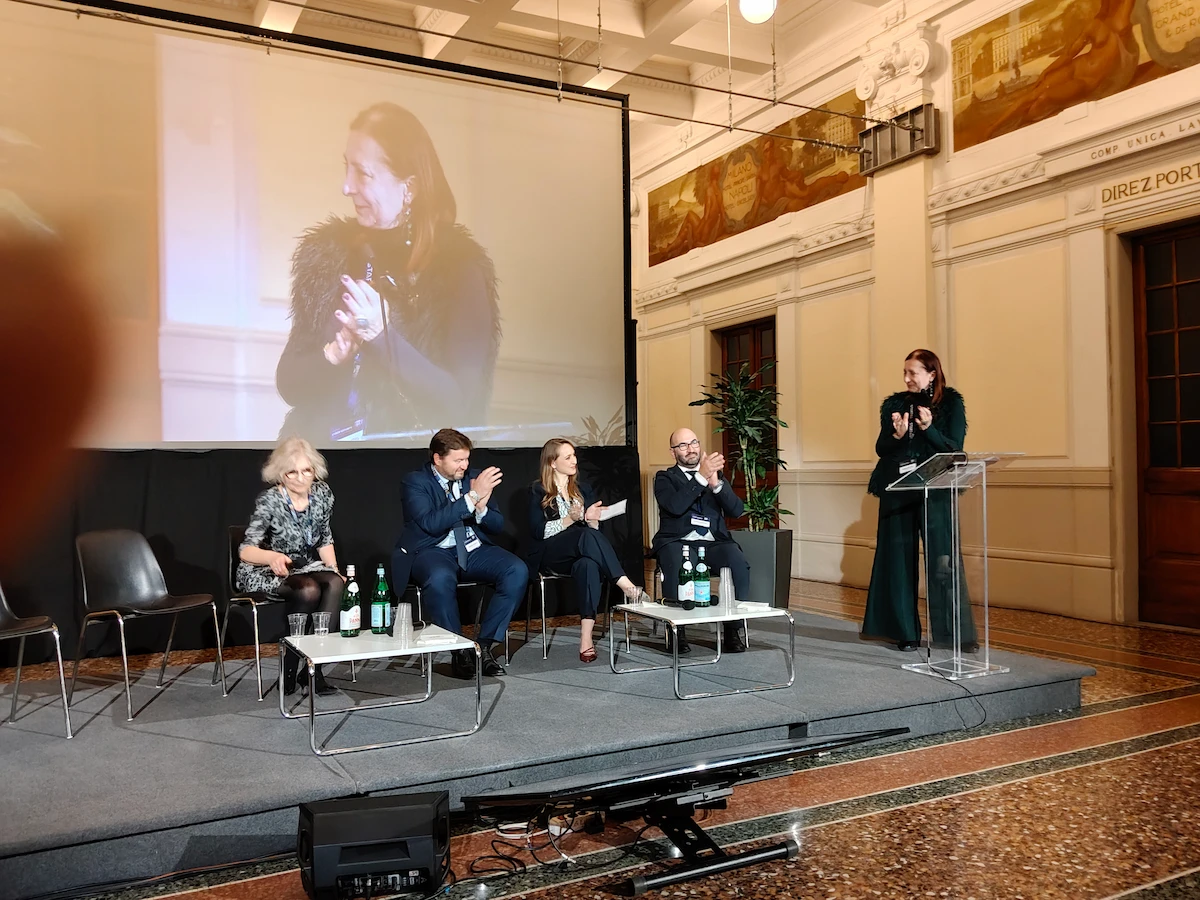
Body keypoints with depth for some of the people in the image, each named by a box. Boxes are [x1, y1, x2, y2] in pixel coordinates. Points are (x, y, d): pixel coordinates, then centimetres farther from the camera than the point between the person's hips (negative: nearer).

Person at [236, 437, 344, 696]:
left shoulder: (322, 493, -5)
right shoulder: (270, 500, -20)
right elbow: (246, 550, -28)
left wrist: (335, 571, -5)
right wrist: (272, 557, -48)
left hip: (305, 567, 5)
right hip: (265, 571, -5)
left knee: (335, 584, -27)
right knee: (309, 590, -33)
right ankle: (290, 667, -15)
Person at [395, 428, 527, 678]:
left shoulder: (474, 477, 7)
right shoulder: (415, 482, -6)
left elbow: (497, 525, 8)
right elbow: (431, 523, -23)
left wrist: (481, 508, -16)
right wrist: (472, 497, -27)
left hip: (474, 549, 5)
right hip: (434, 551, -4)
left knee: (518, 571, -21)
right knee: (440, 578, -39)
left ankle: (484, 643, -11)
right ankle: (459, 649, -17)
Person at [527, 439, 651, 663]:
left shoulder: (583, 489, 19)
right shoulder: (538, 491, 7)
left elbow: (595, 530, 13)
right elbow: (538, 531, -5)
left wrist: (592, 519, -10)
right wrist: (570, 519, -16)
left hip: (580, 554, 3)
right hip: (549, 556, -3)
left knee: (588, 564, -38)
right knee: (587, 535, -36)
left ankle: (586, 637, -48)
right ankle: (629, 588, -40)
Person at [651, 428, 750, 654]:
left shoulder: (716, 474, 21)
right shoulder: (665, 478, 11)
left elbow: (736, 510, 6)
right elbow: (676, 506, -11)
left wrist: (716, 484, -10)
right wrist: (701, 476, -17)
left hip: (713, 542, 3)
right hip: (678, 542, -2)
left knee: (740, 565, -30)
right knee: (677, 568, -37)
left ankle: (733, 628, -16)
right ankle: (677, 631, -21)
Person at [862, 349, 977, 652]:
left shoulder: (951, 403, 3)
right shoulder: (894, 404, 10)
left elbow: (954, 448, -4)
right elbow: (880, 449, 7)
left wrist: (929, 428, -19)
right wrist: (896, 435, -13)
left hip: (935, 491, -3)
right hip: (897, 491, 3)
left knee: (943, 560, -9)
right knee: (900, 560, 4)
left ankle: (960, 633, -1)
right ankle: (905, 631, 13)